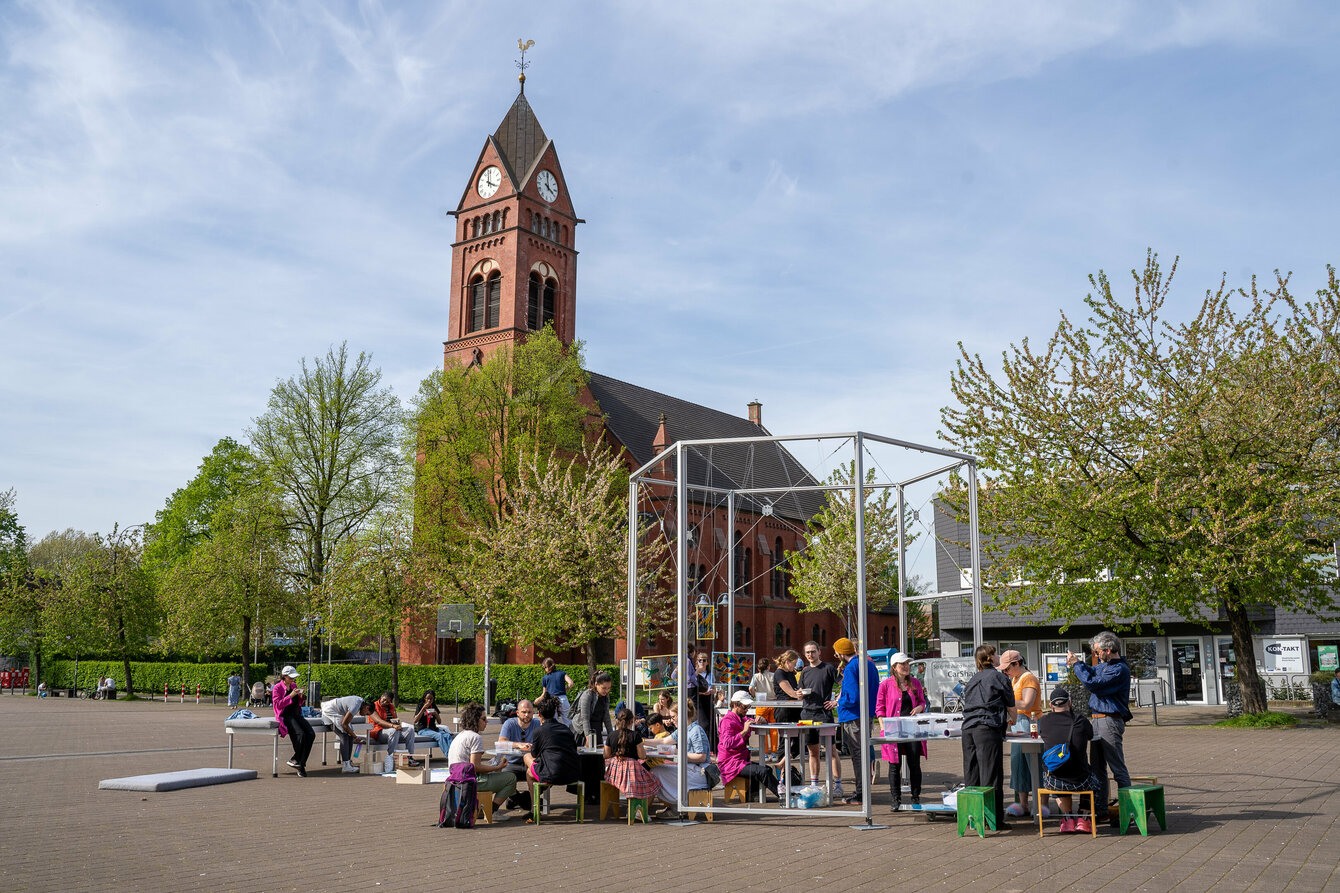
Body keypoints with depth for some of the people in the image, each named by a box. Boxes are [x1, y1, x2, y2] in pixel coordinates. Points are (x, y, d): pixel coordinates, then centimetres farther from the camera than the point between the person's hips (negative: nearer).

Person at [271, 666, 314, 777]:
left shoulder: (294, 685, 18)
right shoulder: (277, 688, 1)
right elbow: (278, 705, -9)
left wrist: (301, 696, 4)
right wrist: (290, 696, -16)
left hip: (296, 715, 6)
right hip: (285, 716, -6)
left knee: (311, 734, -20)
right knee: (301, 734, -32)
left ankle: (300, 764, -13)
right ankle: (298, 760, -10)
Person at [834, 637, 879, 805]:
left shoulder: (851, 668, -18)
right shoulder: (869, 664, 11)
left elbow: (852, 698, -24)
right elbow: (875, 690, 19)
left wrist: (840, 700, -5)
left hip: (853, 716, -9)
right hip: (869, 714, 9)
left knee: (857, 754, -3)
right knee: (863, 752, 16)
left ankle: (860, 793, 1)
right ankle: (862, 789, 24)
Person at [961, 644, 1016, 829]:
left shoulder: (972, 680, 20)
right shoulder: (999, 677, 2)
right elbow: (1011, 706, 10)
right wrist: (1012, 719, 34)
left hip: (968, 728, 6)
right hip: (988, 729, -6)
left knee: (971, 775, 9)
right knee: (991, 774, -4)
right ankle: (994, 818, -2)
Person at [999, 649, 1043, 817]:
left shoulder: (1029, 679, -10)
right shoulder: (1015, 679, 18)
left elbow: (1026, 704, -21)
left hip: (1030, 725, -10)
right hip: (1017, 725, 10)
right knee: (1018, 765, 9)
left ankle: (1041, 806, -3)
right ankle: (1023, 805, 14)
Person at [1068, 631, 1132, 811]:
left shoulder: (1120, 669, -17)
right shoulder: (1104, 665, 13)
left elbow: (1092, 683, -23)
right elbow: (1092, 673, 30)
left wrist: (1077, 664, -12)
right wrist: (1077, 662, 11)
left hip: (1110, 721, -10)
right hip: (1098, 720, 10)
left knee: (1118, 768, -5)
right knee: (1097, 768, 13)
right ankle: (1099, 808, 21)